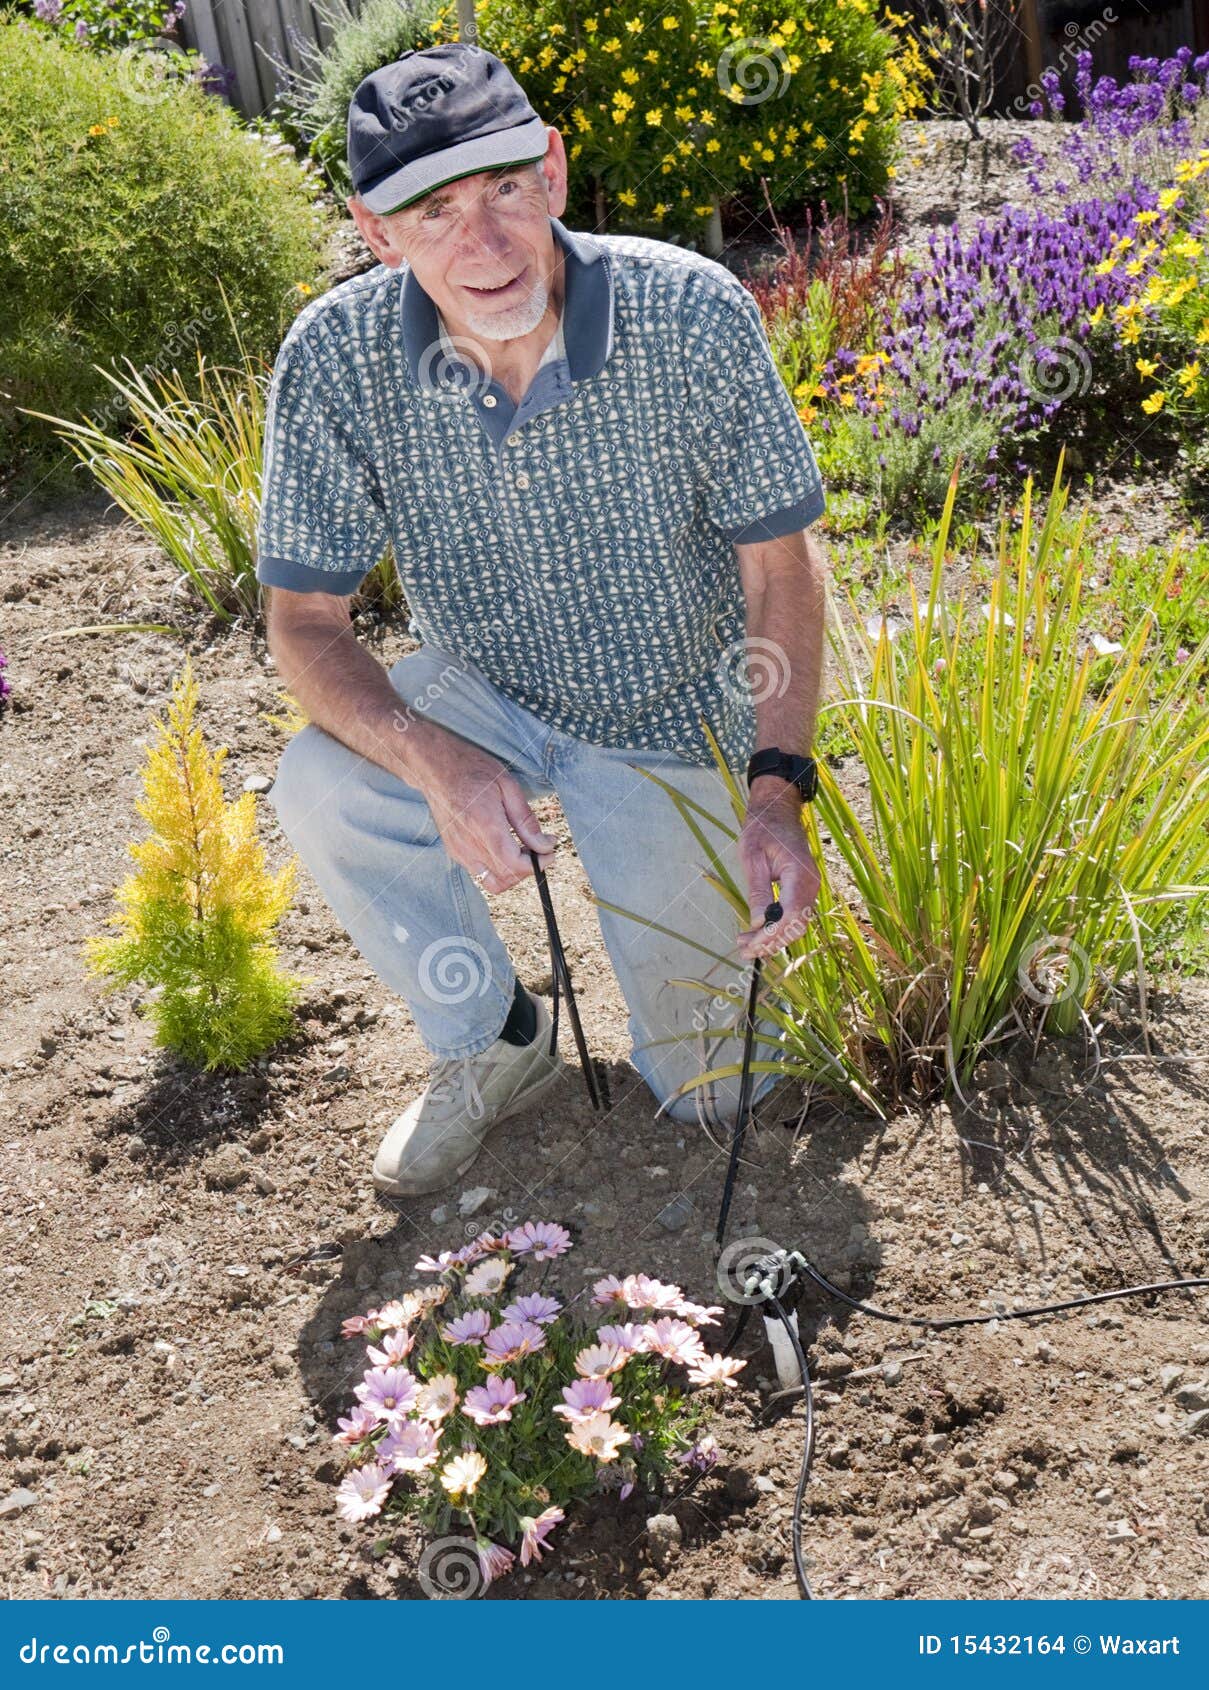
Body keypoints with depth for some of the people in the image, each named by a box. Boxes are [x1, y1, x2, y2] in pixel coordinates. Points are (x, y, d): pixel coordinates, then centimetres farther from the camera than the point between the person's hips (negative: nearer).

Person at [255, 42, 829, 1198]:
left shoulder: (693, 317, -24)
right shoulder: (336, 358, -20)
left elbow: (777, 564, -15)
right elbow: (304, 622, -15)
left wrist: (778, 786, -28)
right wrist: (437, 764, -34)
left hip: (677, 719, -1)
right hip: (480, 698, 2)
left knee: (709, 1097, -1)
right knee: (318, 791, -30)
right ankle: (496, 1046, -2)